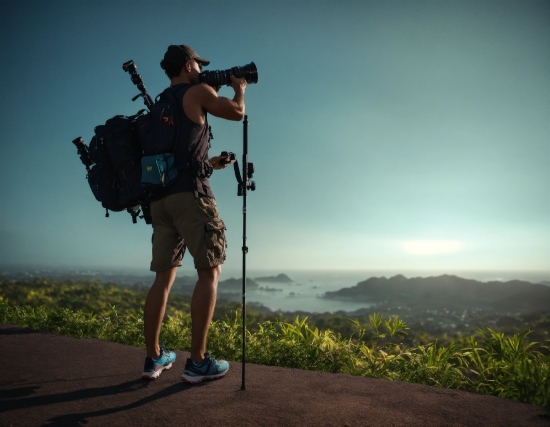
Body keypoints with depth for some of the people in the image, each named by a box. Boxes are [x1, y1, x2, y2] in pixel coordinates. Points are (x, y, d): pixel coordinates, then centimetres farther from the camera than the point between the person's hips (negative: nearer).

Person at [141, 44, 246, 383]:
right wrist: (240, 88, 27)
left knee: (164, 277, 10)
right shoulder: (197, 92, 3)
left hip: (159, 196, 8)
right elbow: (237, 112, 8)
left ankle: (154, 358, 14)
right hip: (190, 194, -7)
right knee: (210, 271, -3)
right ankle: (198, 362, -3)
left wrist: (208, 163, 31)